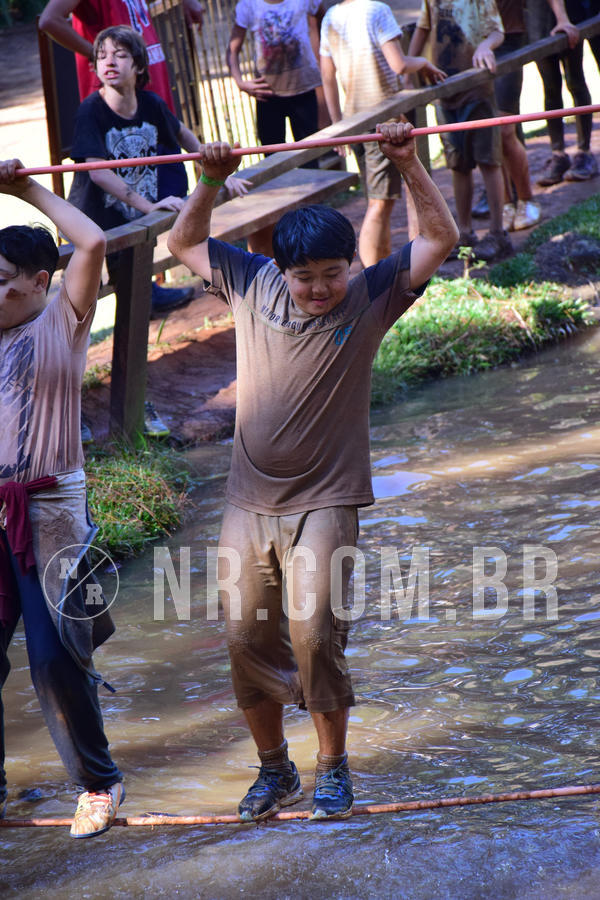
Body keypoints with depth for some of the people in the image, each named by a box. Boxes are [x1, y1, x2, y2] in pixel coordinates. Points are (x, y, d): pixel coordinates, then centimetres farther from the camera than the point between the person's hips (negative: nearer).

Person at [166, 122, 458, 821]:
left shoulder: (371, 298, -6)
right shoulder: (254, 286, 1)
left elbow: (440, 238, -10)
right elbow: (184, 242, 9)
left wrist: (407, 165, -20)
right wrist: (211, 181, -6)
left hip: (323, 504, -3)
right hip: (249, 502, 3)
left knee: (314, 636, -11)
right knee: (247, 639, 5)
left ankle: (332, 767, 10)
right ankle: (274, 769, 24)